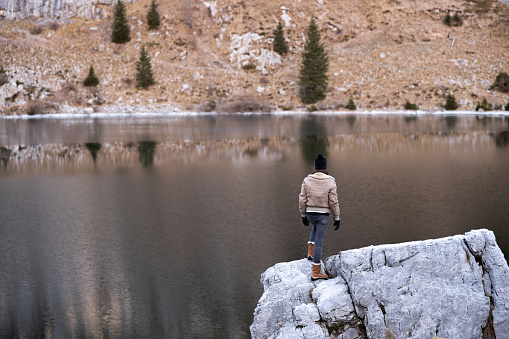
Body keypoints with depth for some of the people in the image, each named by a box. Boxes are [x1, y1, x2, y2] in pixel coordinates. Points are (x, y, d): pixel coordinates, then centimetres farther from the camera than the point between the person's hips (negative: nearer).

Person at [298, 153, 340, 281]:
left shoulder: (307, 180, -7)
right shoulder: (331, 182, -13)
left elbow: (302, 200, -2)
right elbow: (333, 202, -11)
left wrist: (303, 215, 11)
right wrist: (337, 218, -1)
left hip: (310, 213, 3)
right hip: (323, 215, -3)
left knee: (316, 227, 37)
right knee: (319, 242, 2)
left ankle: (310, 252, 29)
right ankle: (315, 272, 5)